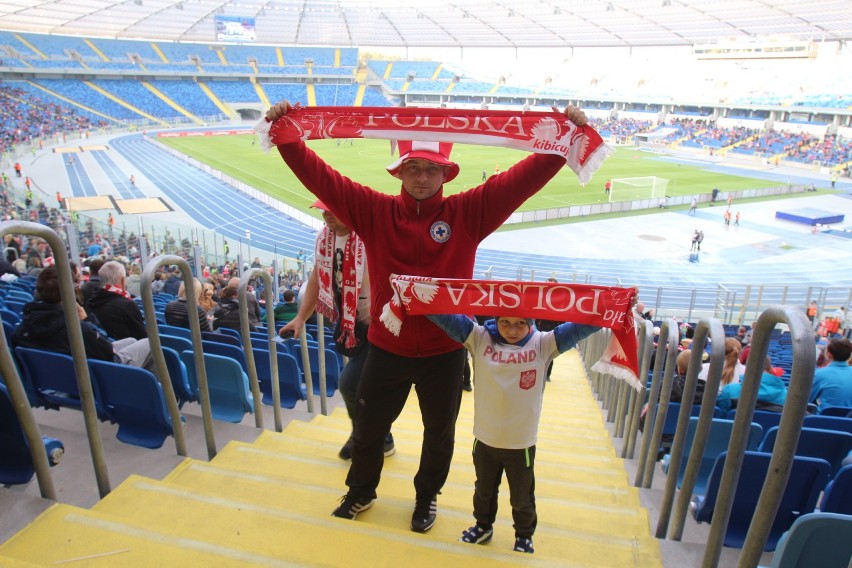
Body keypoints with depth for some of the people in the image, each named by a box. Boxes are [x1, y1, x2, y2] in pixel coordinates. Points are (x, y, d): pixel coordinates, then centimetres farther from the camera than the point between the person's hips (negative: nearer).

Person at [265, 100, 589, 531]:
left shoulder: (468, 213, -10)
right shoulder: (374, 211, -8)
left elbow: (523, 178, -16)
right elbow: (320, 176, -11)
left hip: (444, 352, 0)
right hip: (386, 348, 1)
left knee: (440, 432, 21)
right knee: (369, 428, 22)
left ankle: (427, 497, 50)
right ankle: (360, 492, 51)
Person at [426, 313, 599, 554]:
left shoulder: (543, 345, -14)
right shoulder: (479, 339, -14)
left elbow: (582, 326, -20)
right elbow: (446, 317, -21)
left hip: (521, 444, -1)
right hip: (484, 439, 1)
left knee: (522, 498, 22)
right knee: (484, 491, 27)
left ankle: (524, 536, 49)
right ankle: (483, 526, 53)